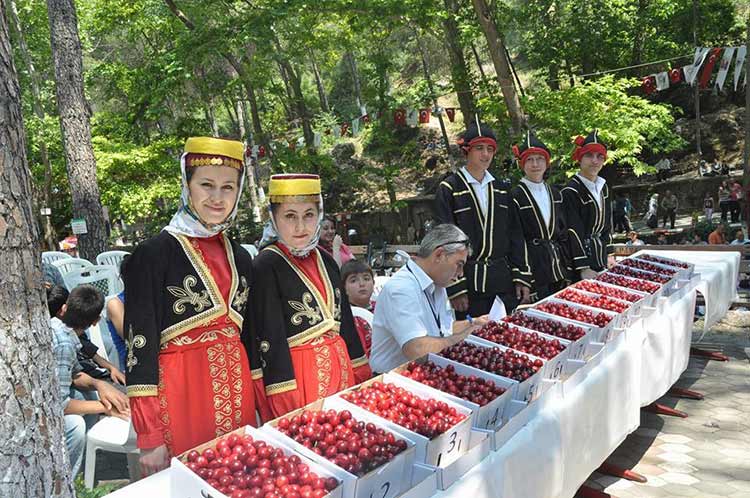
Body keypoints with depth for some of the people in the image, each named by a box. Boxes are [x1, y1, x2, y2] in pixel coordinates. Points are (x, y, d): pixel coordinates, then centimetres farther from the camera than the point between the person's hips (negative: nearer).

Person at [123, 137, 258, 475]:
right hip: (179, 391, -5)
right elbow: (140, 346, -12)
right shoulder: (154, 255, -10)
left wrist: (260, 401, 14)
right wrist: (149, 436, -14)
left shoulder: (240, 257, 8)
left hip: (237, 387, 6)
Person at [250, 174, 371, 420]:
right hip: (295, 369, -6)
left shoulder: (325, 260, 7)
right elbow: (270, 337, -15)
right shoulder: (265, 266, -13)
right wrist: (288, 404, -17)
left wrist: (361, 373, 13)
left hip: (340, 366, 6)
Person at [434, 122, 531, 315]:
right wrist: (455, 289, -13)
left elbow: (515, 235, 13)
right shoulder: (449, 189, -4)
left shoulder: (500, 190, 13)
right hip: (469, 284, -5)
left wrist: (522, 278, 5)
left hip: (504, 282, 5)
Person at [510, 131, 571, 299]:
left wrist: (566, 268, 8)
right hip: (533, 266, -6)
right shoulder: (515, 196, -9)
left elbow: (563, 233, 14)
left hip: (557, 265, 6)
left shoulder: (555, 193, 11)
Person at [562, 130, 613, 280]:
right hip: (581, 252, -7)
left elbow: (607, 222, 16)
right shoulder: (571, 192, -17)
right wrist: (583, 268, -23)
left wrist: (609, 253, 10)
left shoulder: (603, 187, 9)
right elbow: (574, 233, -20)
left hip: (600, 257, 8)